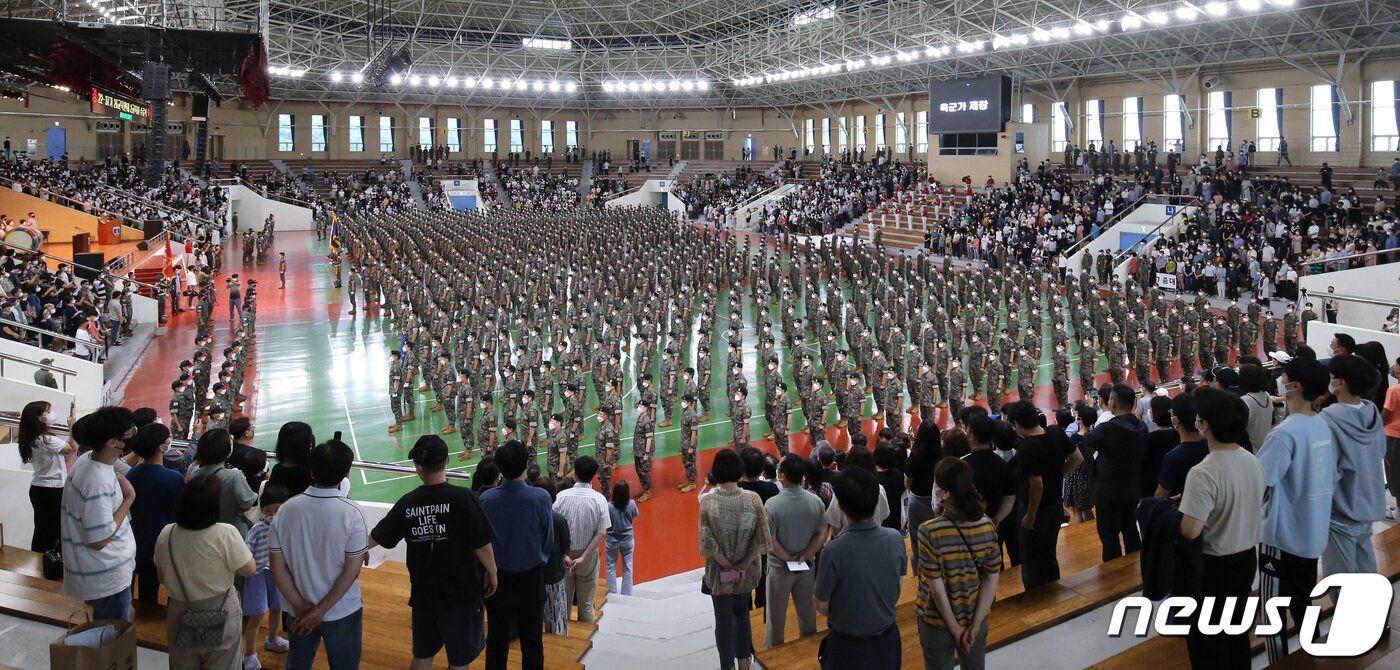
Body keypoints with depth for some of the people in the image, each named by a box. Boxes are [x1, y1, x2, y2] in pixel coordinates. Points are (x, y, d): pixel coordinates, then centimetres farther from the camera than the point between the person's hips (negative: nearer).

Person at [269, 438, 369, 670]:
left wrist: (300, 606, -5)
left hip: (298, 610, 3)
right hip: (341, 611, -3)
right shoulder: (351, 514, -19)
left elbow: (277, 565, -7)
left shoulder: (287, 509, -10)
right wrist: (321, 609, -10)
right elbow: (352, 571, -17)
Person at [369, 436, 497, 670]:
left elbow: (375, 538, 9)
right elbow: (481, 545, -15)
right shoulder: (463, 497, -17)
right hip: (461, 592, -3)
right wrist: (491, 573, 4)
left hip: (423, 593, 4)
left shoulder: (408, 502, -5)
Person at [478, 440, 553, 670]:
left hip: (497, 577, 1)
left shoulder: (486, 500, -16)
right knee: (532, 639, 12)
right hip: (531, 576, -1)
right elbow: (549, 541, -7)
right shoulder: (541, 498, -20)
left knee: (497, 637, 16)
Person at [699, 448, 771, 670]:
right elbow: (762, 539, -12)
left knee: (724, 620, 12)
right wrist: (744, 564, -3)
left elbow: (707, 543, -18)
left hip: (719, 573, -2)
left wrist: (726, 564, -6)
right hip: (747, 572, 3)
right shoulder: (753, 499, -13)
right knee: (742, 613, 25)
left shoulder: (707, 502, -17)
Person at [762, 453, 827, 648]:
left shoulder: (772, 504, -23)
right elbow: (822, 535, -7)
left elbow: (770, 541, -19)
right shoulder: (816, 501, -11)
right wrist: (803, 557, -8)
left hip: (779, 568, -3)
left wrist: (788, 558, -8)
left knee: (776, 616, 14)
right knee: (807, 613, 21)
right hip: (807, 567, 3)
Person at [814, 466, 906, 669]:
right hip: (888, 639, 3)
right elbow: (897, 583, 2)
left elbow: (822, 606, -15)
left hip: (848, 645, -3)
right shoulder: (896, 539, -14)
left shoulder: (834, 551, -27)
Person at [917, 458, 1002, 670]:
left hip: (937, 621, -3)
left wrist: (955, 628, -11)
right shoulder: (987, 526, -12)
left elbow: (936, 587, -21)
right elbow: (992, 578, -8)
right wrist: (976, 623, -5)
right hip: (975, 617, 3)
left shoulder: (930, 531, -25)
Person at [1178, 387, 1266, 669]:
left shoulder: (1203, 473, -28)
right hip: (1246, 558, 7)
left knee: (1206, 640, 9)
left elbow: (1190, 531, -28)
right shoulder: (1253, 462, -3)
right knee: (1237, 630, 23)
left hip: (1215, 566, -7)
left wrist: (1180, 509, -8)